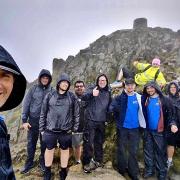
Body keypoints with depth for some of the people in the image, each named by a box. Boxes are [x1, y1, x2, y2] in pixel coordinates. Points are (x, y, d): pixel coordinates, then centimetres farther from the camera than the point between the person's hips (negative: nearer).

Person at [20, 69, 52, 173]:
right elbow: (26, 104, -1)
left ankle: (43, 161, 31)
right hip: (33, 120, 1)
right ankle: (29, 163, 28)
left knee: (44, 143, 11)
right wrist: (24, 120, -4)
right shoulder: (33, 89, -2)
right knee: (31, 142, 11)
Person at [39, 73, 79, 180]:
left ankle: (63, 171, 34)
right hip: (50, 130, 1)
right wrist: (42, 128, 3)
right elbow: (43, 113, 3)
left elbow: (76, 114, 2)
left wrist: (75, 129, 0)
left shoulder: (72, 97, -2)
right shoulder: (50, 96, -1)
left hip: (66, 131, 0)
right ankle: (47, 171, 36)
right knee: (49, 150, 14)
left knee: (65, 150, 14)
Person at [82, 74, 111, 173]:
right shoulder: (92, 89, -4)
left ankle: (98, 161, 32)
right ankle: (87, 163, 10)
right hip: (91, 120, -5)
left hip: (101, 122, 5)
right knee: (88, 142, -4)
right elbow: (83, 97, -21)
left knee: (99, 142, 17)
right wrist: (91, 93, -41)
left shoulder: (108, 93, 11)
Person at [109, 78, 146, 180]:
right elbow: (111, 108, -14)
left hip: (135, 128, 1)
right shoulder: (119, 97, -4)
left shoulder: (139, 98, 2)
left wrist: (142, 123, -2)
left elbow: (142, 111, 8)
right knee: (121, 150, 12)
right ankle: (122, 170, 29)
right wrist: (114, 108, -32)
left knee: (134, 151, 9)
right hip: (122, 127, -1)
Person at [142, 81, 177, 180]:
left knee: (160, 151, 6)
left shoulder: (164, 100, -5)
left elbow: (170, 113, -5)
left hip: (159, 130, -3)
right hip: (147, 130, 3)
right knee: (148, 151, 12)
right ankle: (149, 169, 26)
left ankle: (161, 172, 20)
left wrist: (172, 124, -20)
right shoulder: (145, 100, 3)